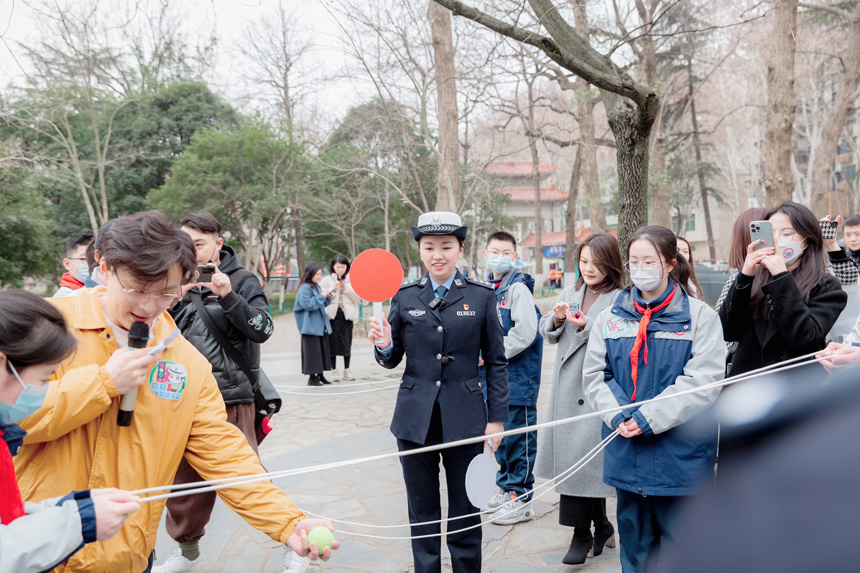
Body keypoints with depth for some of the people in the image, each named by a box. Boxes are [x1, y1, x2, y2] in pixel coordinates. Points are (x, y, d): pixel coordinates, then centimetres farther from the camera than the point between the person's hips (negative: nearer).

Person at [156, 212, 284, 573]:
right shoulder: (181, 281, 8)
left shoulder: (241, 280, -3)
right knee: (185, 478, 15)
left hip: (230, 398, -4)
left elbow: (263, 330, -12)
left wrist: (228, 296, -24)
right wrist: (175, 298, -15)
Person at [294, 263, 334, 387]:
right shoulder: (305, 288, -11)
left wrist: (327, 297, 2)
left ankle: (320, 374, 18)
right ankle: (312, 377, 2)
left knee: (323, 348, 10)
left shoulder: (317, 286, 13)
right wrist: (321, 296, -18)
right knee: (312, 351, -5)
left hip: (321, 325, 8)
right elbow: (307, 304, -19)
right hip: (311, 325, -8)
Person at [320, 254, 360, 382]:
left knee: (347, 342, 5)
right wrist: (332, 289, -14)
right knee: (333, 342, 0)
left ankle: (347, 370, 16)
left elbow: (359, 297, 0)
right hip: (332, 314, -1)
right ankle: (334, 371, 10)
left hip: (347, 314, 1)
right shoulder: (327, 280, 4)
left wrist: (347, 289, -11)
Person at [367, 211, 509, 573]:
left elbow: (496, 362, 3)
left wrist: (497, 418, -1)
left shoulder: (481, 296, -1)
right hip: (415, 420, 1)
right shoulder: (405, 296, 3)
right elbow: (392, 360, 7)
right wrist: (384, 345, -15)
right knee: (422, 511, 12)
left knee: (465, 511, 10)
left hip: (464, 418, -1)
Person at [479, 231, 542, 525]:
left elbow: (525, 332, -21)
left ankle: (521, 499, 10)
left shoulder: (518, 288, -12)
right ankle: (506, 486, 33)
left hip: (518, 377, -8)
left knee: (517, 437, 0)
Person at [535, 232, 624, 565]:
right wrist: (557, 318, -6)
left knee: (581, 457, -7)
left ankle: (582, 534, 10)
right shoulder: (571, 293, 13)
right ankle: (600, 526, 29)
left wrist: (588, 326, -23)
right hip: (566, 387, 6)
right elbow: (549, 335, 14)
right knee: (583, 459, 12)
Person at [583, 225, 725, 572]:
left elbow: (702, 382, -13)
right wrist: (619, 416, -12)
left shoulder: (700, 317, -5)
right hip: (626, 453, 4)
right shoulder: (610, 318, 6)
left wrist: (649, 419, -17)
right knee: (633, 541, 17)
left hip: (679, 454, -3)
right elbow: (595, 375, 5)